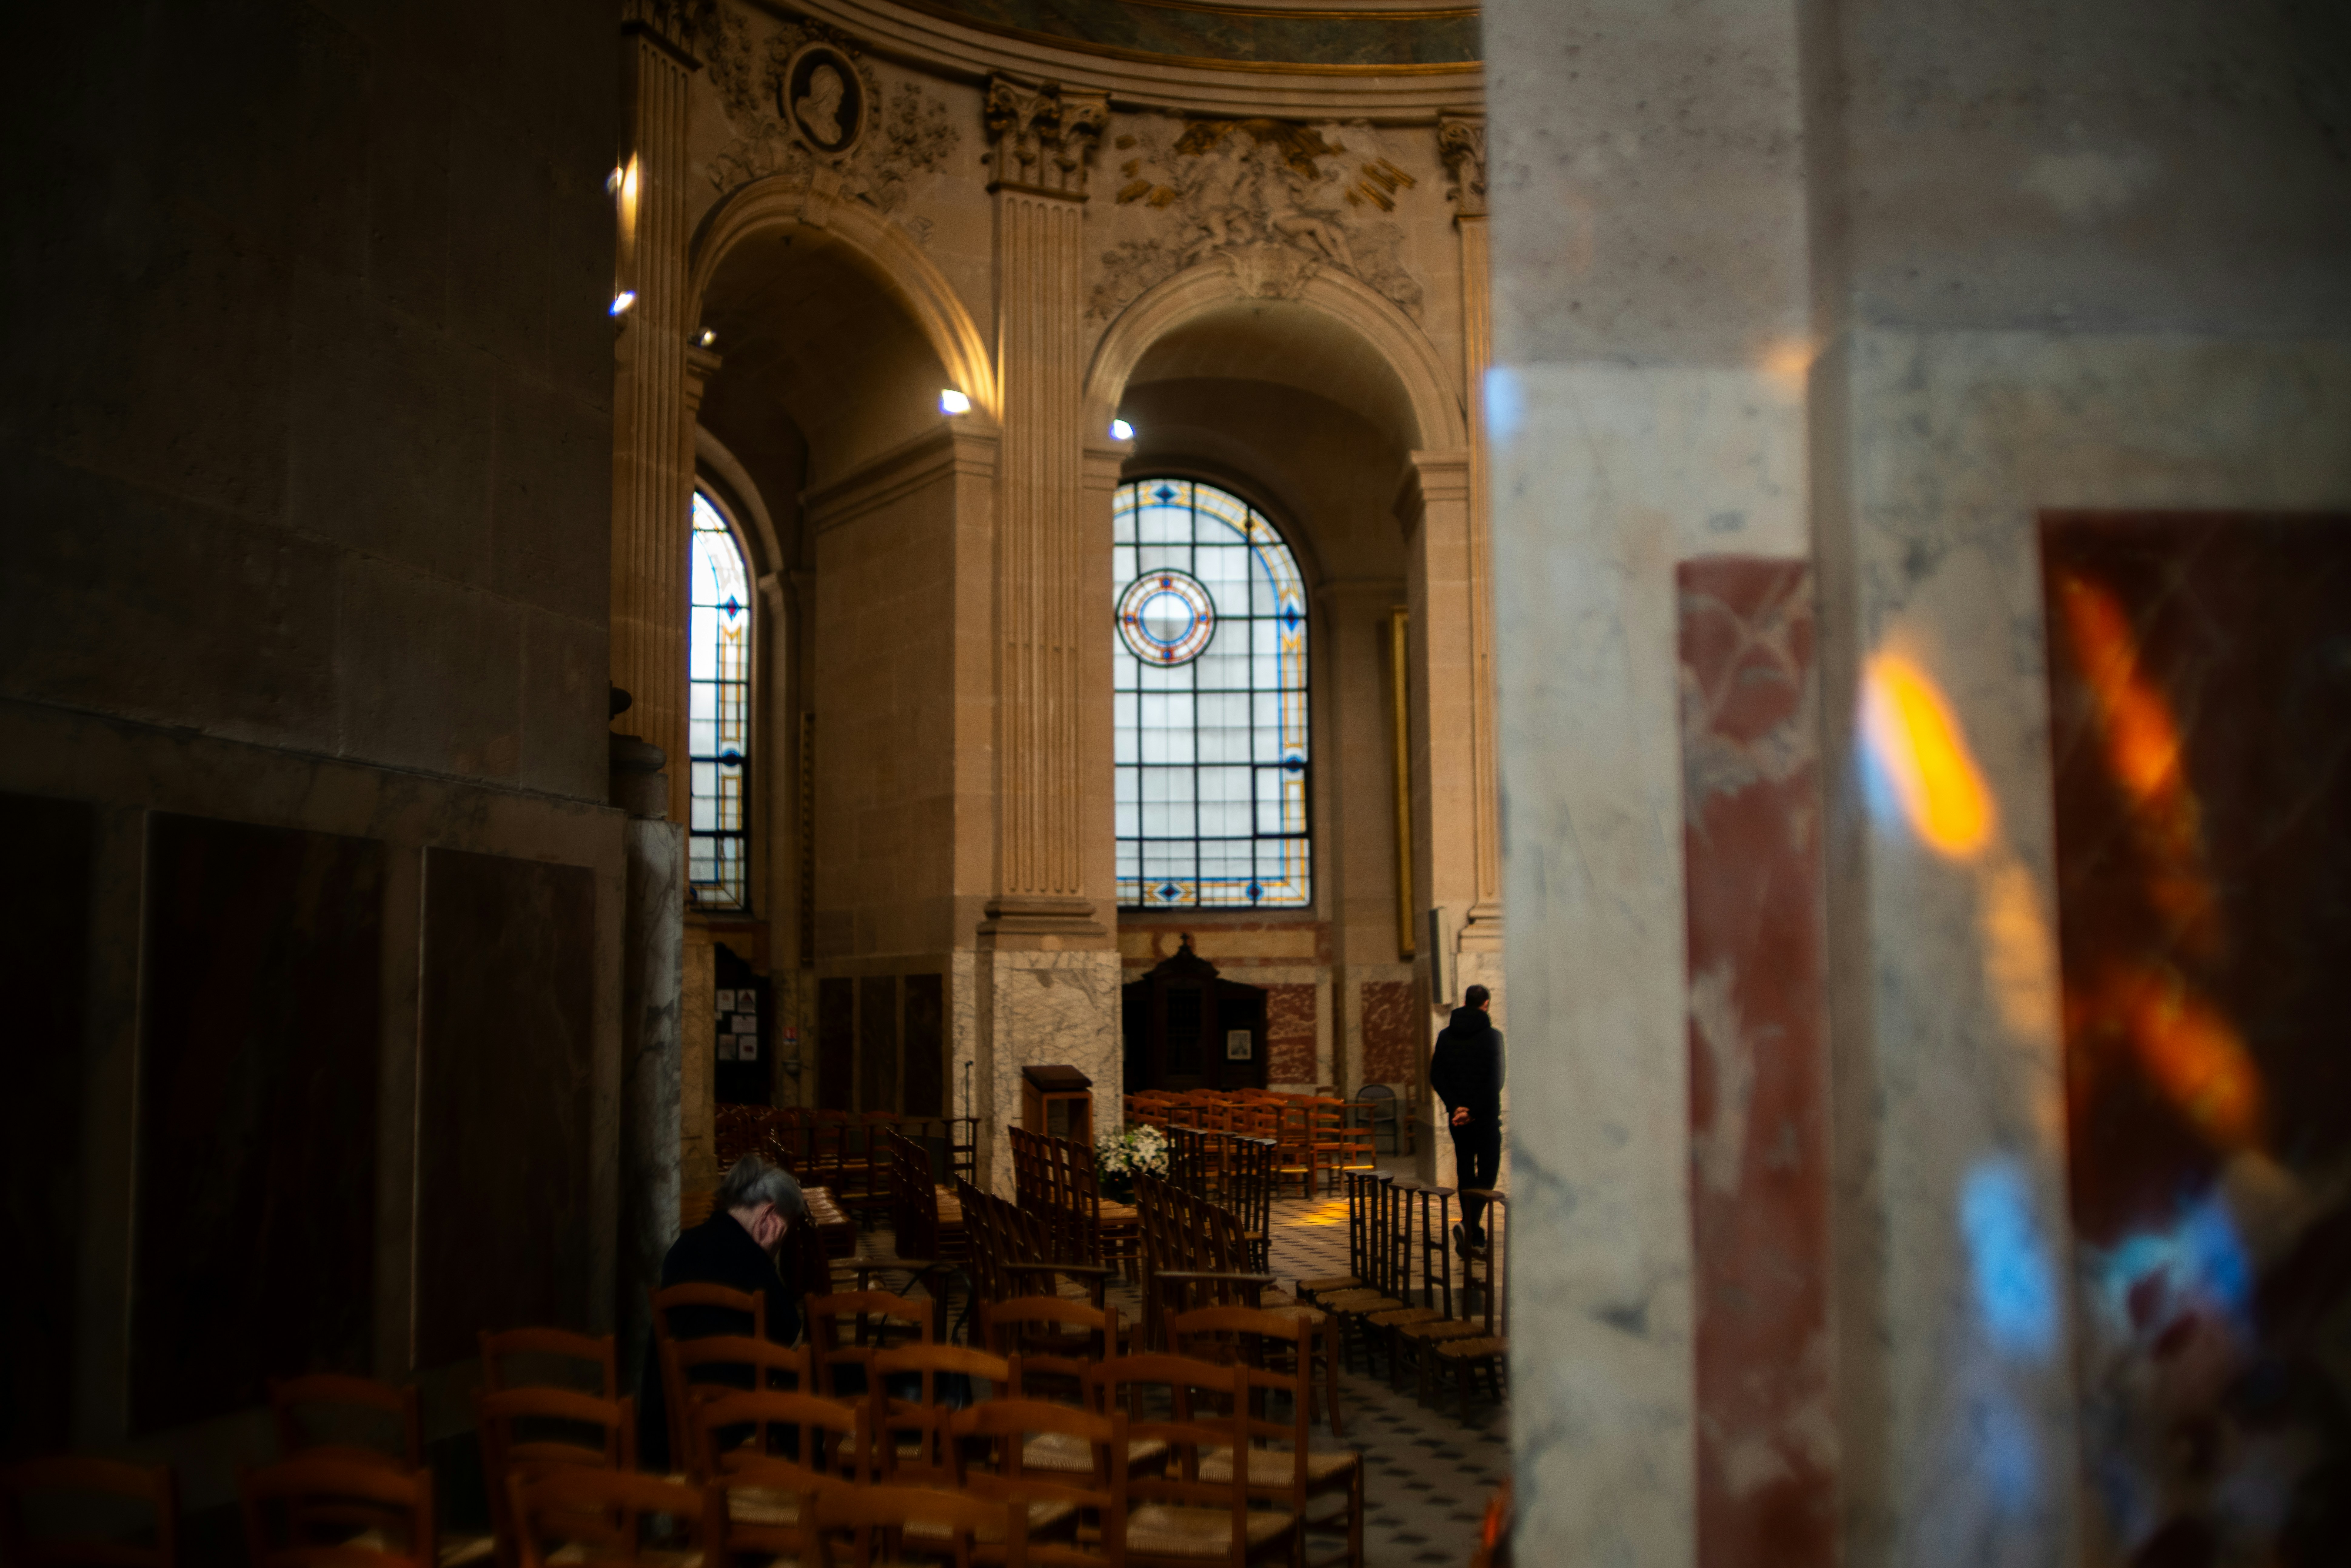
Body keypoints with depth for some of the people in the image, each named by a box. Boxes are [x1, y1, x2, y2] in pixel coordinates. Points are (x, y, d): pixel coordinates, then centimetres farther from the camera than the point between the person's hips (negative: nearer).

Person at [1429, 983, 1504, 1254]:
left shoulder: (1446, 1036, 5)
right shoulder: (1492, 1036, -8)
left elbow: (1435, 1077, 0)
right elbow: (1495, 1081, -15)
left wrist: (1455, 1106, -6)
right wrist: (1473, 1111, -12)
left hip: (1458, 1116, 4)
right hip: (1486, 1118, -4)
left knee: (1465, 1172, 13)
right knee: (1487, 1173, 2)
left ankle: (1472, 1234, 17)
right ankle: (1471, 1225, -18)